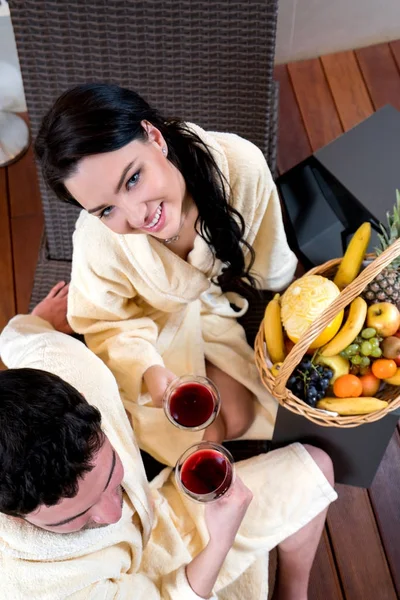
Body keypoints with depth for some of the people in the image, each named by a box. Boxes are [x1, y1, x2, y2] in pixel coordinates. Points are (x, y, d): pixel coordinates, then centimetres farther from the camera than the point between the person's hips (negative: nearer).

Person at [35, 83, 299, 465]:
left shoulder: (240, 164, -35)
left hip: (222, 301, 2)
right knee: (204, 435, -7)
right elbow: (110, 323, -17)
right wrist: (149, 370, -34)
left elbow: (271, 270, -15)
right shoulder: (98, 237, -38)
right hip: (154, 322, -2)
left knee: (240, 417, 1)